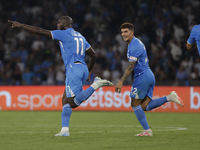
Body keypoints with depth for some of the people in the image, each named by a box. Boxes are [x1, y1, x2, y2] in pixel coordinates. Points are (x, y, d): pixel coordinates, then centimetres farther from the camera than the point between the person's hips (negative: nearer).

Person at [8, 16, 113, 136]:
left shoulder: (64, 34, 0)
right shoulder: (80, 36, 23)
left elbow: (41, 31, -1)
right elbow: (93, 55, 25)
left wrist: (21, 26, 5)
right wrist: (88, 72, 34)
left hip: (74, 68, -9)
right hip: (83, 68, 9)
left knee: (73, 103, -16)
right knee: (66, 98, 12)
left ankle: (97, 84, -24)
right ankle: (65, 130, 8)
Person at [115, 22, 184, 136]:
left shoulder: (134, 46, -15)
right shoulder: (137, 42, 17)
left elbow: (131, 67, -19)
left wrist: (121, 82, -19)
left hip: (143, 76, -10)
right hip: (149, 75, 10)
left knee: (135, 104, 0)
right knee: (145, 106, 5)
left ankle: (147, 130, 3)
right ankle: (169, 97, -1)